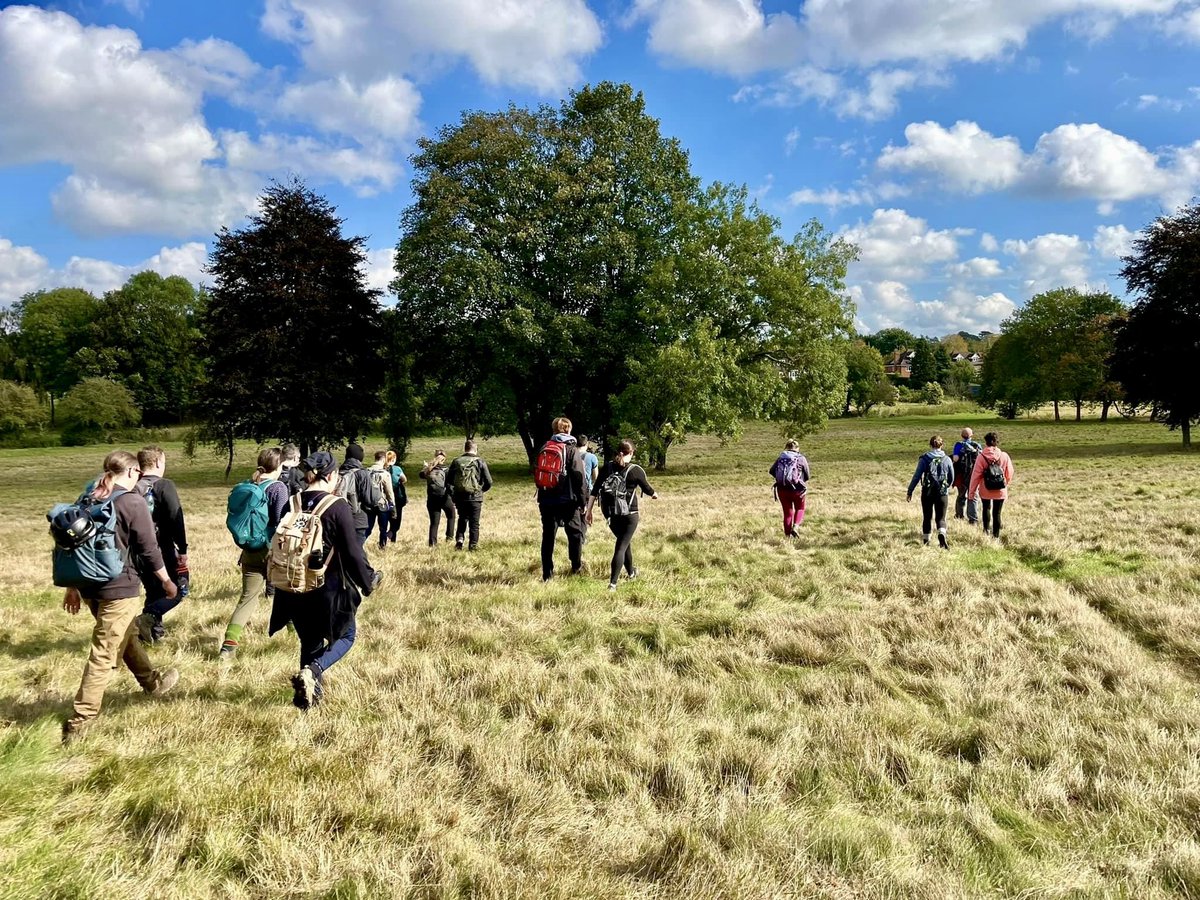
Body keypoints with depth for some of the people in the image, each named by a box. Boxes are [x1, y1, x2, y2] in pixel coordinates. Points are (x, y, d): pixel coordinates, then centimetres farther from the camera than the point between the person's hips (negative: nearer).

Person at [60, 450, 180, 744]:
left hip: (89, 585, 8)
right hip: (119, 587, -8)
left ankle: (152, 681, 45)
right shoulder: (133, 502, -13)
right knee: (104, 654, -2)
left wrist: (72, 586, 20)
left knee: (127, 635, 26)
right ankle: (78, 724, 1)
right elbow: (149, 549, -11)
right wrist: (166, 580, 4)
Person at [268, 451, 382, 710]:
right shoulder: (337, 506, -15)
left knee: (310, 642, 21)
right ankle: (312, 671, -9)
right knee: (345, 636, 15)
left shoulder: (292, 504, 1)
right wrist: (367, 583, 0)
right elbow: (352, 553, -14)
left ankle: (309, 693, 26)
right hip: (329, 589, -5)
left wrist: (282, 585, 22)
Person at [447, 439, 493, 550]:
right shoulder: (480, 462, -4)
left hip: (459, 497, 3)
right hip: (475, 497, -3)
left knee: (462, 519, 21)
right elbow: (488, 483, -5)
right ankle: (473, 545, 7)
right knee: (474, 523, 7)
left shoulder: (456, 462, 4)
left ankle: (459, 539, 6)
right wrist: (481, 490, 14)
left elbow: (448, 480, 5)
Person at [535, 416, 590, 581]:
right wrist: (583, 502, -5)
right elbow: (579, 478, -11)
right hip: (567, 500, -4)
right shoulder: (572, 450, -7)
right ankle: (576, 567, 20)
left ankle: (547, 574, 9)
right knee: (575, 533, 13)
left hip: (545, 501, 4)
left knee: (548, 536, 8)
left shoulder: (544, 449, 9)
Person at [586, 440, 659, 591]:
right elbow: (647, 489, 5)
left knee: (625, 541, 25)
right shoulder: (635, 470, -9)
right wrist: (655, 495, 27)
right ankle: (612, 583, -10)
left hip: (611, 514, 5)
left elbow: (594, 491, -1)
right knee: (621, 547, -1)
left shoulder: (606, 468, 1)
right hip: (629, 515, -5)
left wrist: (589, 510, 4)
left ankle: (631, 572, 44)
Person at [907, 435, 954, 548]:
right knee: (941, 517, 4)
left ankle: (925, 541, 21)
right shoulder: (947, 459, 1)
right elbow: (952, 478, 10)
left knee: (927, 517, 13)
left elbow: (917, 476, -7)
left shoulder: (924, 459, -5)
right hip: (942, 493, 0)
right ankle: (942, 534, -24)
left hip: (927, 492, 0)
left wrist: (910, 491, 0)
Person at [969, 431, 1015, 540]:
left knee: (986, 508, 24)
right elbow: (1009, 474, 2)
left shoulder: (981, 457, -13)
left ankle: (986, 530, 15)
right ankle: (996, 535, 12)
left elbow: (976, 475, -10)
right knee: (997, 513, 10)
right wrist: (1006, 484, 22)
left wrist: (972, 490, -1)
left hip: (985, 490, -1)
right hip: (1000, 491, 1)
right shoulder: (1004, 456, -7)